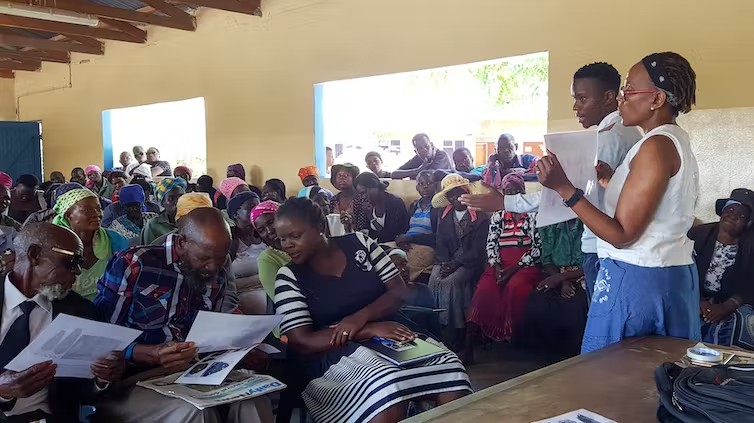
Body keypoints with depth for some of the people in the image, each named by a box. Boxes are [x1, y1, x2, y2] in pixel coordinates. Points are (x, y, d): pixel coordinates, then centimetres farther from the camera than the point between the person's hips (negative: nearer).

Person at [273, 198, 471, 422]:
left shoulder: (359, 243, 7)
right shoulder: (289, 277, 0)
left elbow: (400, 291, 4)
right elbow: (302, 343, -10)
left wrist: (361, 317, -17)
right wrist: (371, 329, -20)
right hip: (337, 356, -3)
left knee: (451, 370, -25)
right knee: (388, 391, -36)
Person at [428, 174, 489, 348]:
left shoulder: (481, 217, 0)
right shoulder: (444, 217, 16)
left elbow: (477, 249, -6)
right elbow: (441, 243, 10)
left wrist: (456, 264, -17)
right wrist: (444, 263, -9)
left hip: (470, 263, -4)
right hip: (448, 261, 4)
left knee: (450, 282, -30)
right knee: (434, 280, -26)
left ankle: (455, 335, -23)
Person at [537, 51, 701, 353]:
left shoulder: (656, 146, -17)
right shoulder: (675, 141, 12)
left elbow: (621, 234, -20)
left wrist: (565, 188, -22)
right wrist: (613, 181, 20)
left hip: (636, 280, -10)